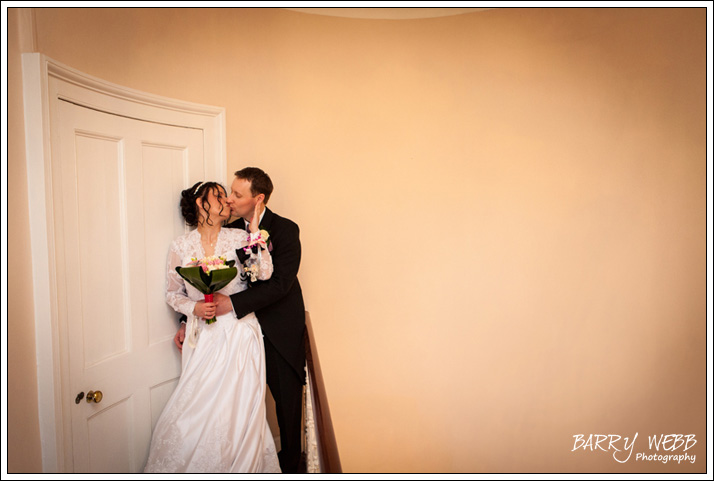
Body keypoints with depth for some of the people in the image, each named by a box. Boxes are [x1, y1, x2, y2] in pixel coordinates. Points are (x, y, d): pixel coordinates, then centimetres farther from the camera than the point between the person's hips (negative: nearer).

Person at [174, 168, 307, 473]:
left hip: (281, 332, -3)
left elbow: (281, 283, -22)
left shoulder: (286, 230, -13)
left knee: (288, 401, 9)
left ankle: (290, 465, 29)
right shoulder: (230, 231, 1)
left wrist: (234, 303, -28)